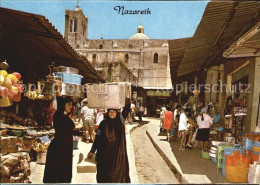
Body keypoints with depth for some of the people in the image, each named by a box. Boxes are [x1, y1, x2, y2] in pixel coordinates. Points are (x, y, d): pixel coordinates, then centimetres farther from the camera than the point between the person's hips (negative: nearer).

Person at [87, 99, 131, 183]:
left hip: (118, 153, 0)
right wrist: (92, 151, 1)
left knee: (117, 172, 7)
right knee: (105, 173, 8)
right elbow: (97, 138, 1)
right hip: (105, 153, 0)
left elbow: (126, 110, -14)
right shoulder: (103, 123, -1)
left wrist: (127, 97, -27)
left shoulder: (120, 121, -1)